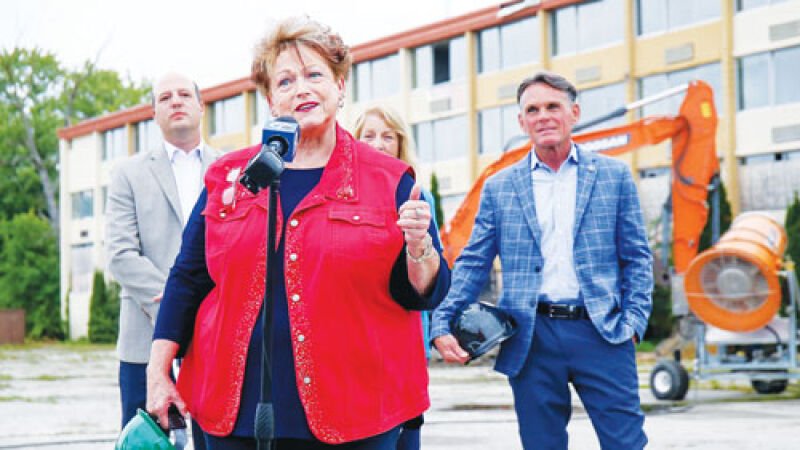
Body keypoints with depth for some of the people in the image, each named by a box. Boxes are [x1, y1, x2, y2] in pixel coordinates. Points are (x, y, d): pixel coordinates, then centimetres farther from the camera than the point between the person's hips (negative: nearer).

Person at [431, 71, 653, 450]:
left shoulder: (614, 176, 8)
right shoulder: (499, 187, 9)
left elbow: (637, 257, 8)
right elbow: (473, 264, 9)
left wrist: (633, 320, -4)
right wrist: (442, 324, -3)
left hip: (601, 333, -1)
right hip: (531, 337, 1)